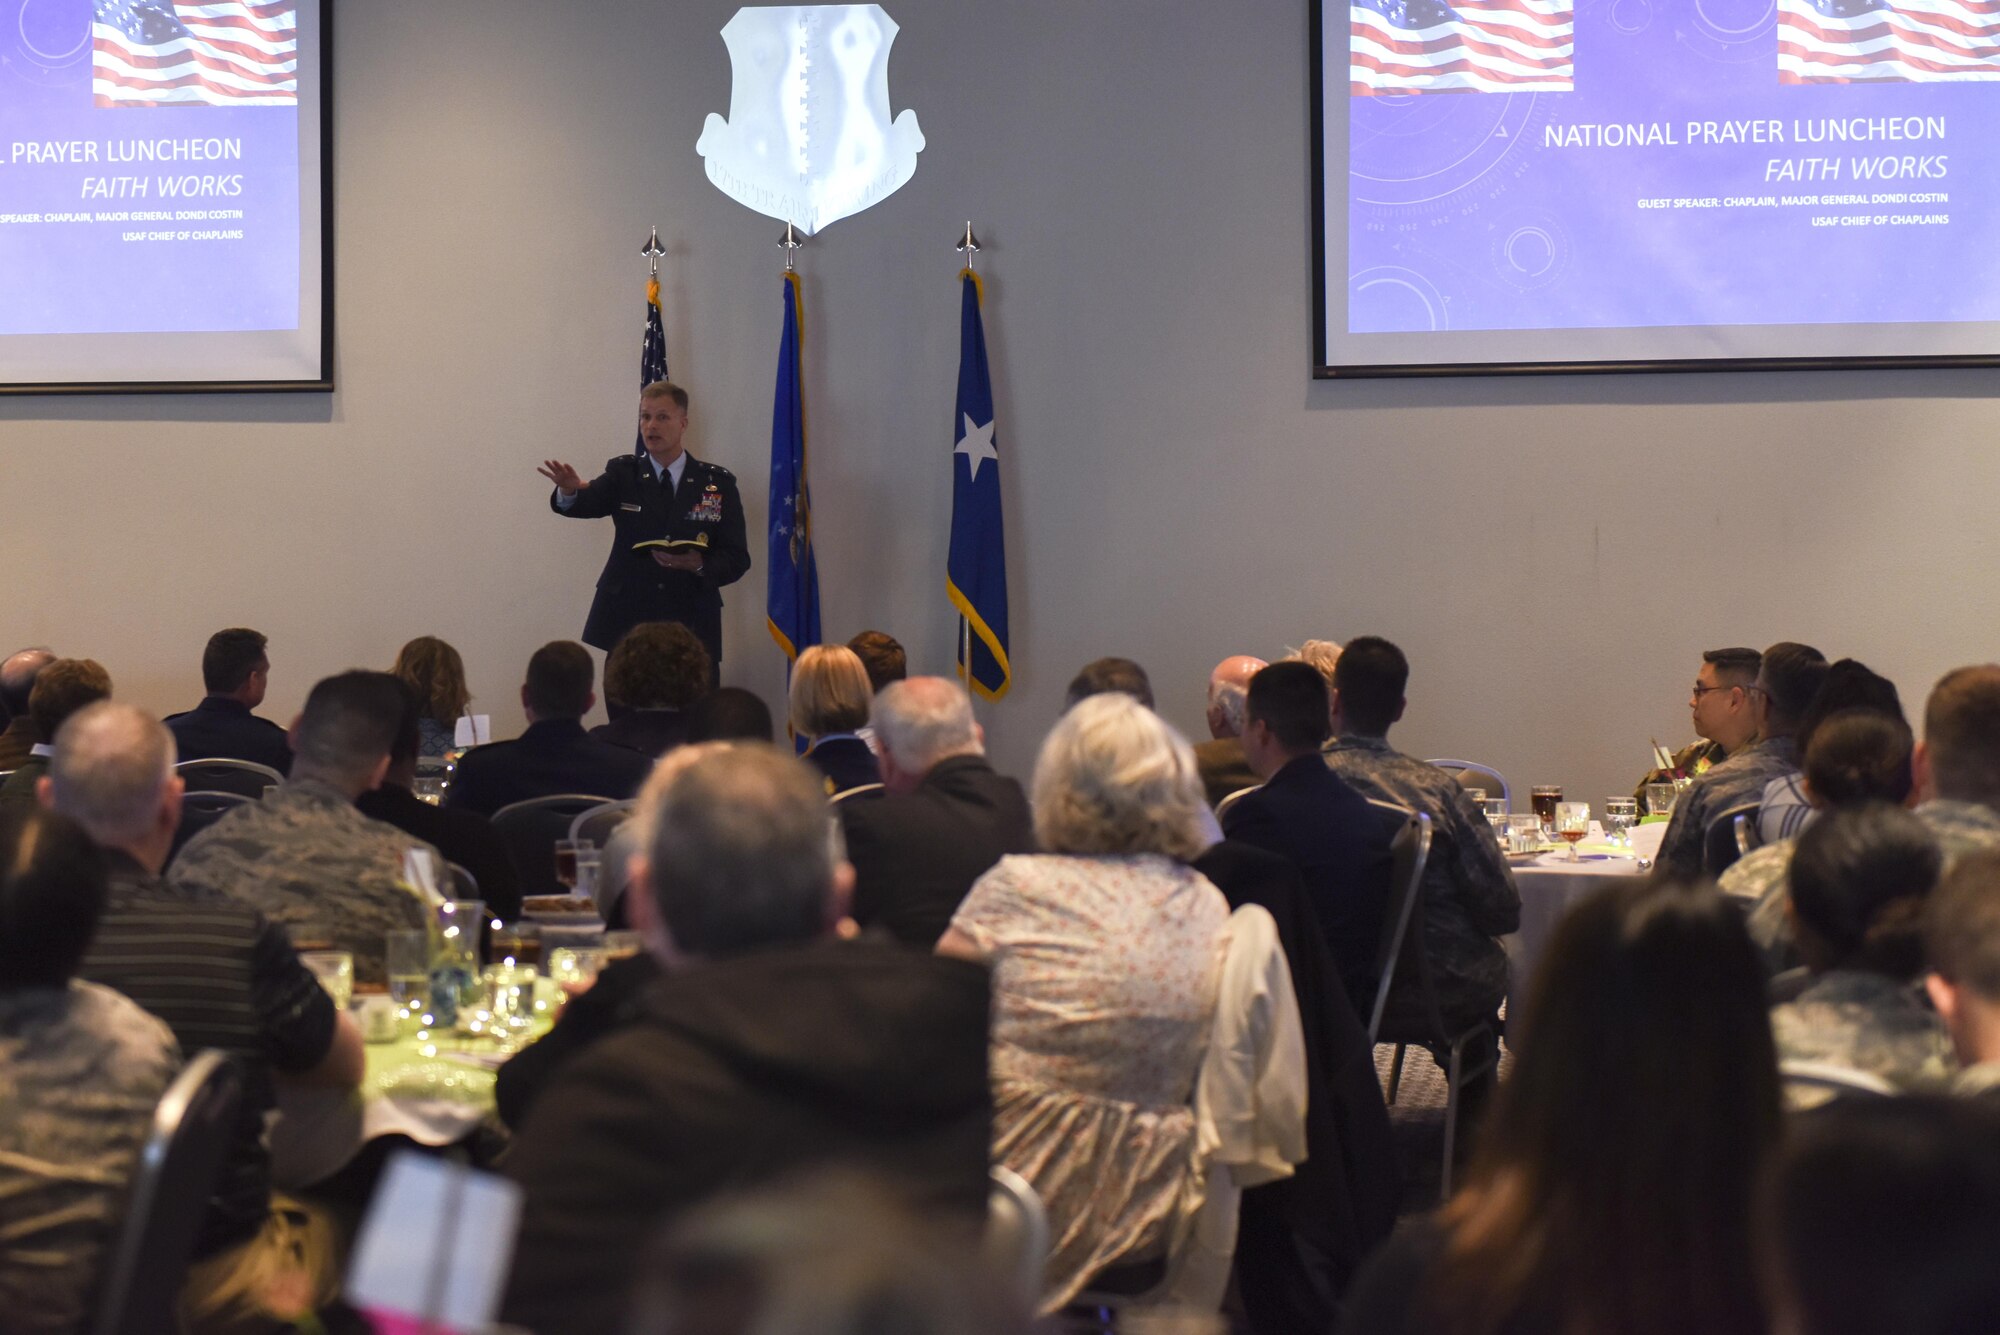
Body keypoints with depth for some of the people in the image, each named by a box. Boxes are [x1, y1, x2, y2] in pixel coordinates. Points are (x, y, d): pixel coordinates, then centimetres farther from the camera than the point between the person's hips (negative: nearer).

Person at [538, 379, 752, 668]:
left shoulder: (717, 483, 5)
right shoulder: (623, 474, 7)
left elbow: (737, 559, 3)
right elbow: (588, 502, -13)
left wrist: (700, 565, -18)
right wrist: (569, 490, -37)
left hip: (692, 630, 0)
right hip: (627, 624, 0)